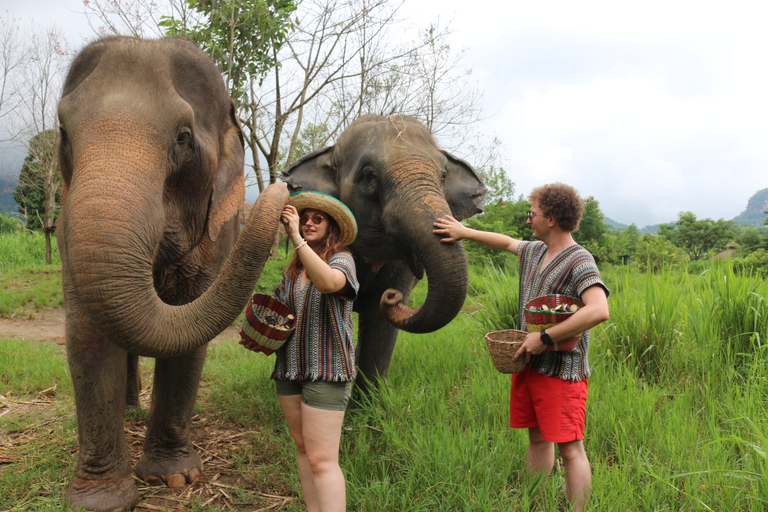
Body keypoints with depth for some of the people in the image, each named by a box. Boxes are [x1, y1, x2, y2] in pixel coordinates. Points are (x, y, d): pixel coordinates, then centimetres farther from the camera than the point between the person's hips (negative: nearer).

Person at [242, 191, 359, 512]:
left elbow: (328, 282, -33)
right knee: (303, 448, 14)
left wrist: (297, 239, -32)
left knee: (321, 459, -10)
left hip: (326, 368, -7)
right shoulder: (293, 269, 13)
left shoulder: (341, 260, -8)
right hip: (289, 367, 8)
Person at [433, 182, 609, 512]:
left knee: (569, 449, -6)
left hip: (561, 370, -9)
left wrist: (544, 338, -28)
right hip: (529, 362, 9)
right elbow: (506, 242, 33)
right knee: (537, 437, 17)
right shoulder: (533, 252, 11)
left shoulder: (579, 262, -17)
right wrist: (464, 232, 33)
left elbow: (599, 310, -32)